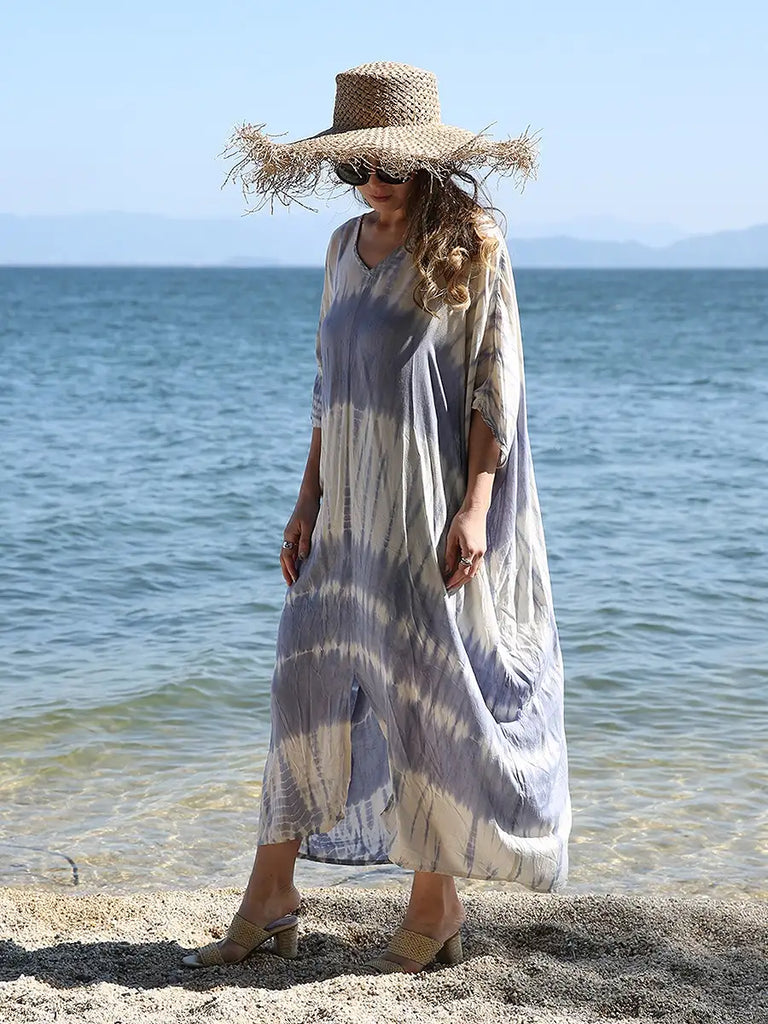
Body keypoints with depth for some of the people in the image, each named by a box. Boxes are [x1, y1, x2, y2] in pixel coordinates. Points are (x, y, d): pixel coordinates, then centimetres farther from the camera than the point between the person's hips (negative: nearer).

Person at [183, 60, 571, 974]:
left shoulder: (470, 247, -8)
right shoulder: (346, 247, 11)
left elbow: (495, 383, -10)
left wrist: (475, 507, -18)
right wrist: (308, 499, 11)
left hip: (433, 511, -6)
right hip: (352, 510, 6)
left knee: (425, 693, 0)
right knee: (305, 681, 5)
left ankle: (435, 907, 15)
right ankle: (269, 900, 13)